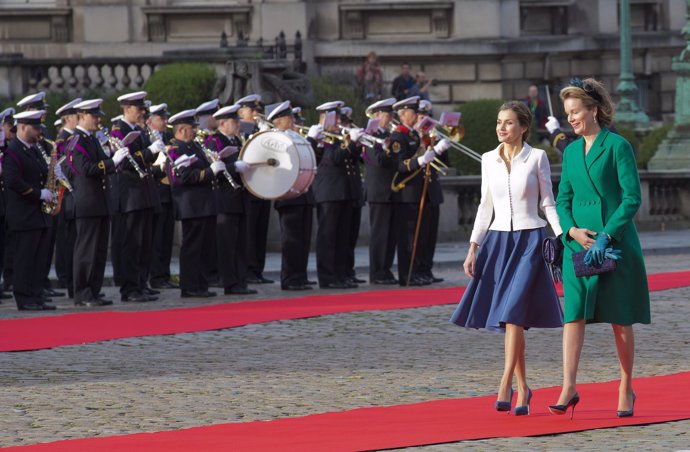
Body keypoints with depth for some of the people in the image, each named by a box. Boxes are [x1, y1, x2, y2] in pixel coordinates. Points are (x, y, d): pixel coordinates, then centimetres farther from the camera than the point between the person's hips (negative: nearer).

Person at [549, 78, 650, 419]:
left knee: (620, 319, 3)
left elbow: (632, 197, -10)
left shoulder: (617, 146, -6)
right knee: (574, 314, -6)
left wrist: (606, 236, -17)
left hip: (616, 243, -5)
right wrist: (572, 229, -6)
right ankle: (569, 388, -11)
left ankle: (626, 390, 14)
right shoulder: (571, 151, 12)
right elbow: (563, 199, 14)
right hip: (578, 243, 5)